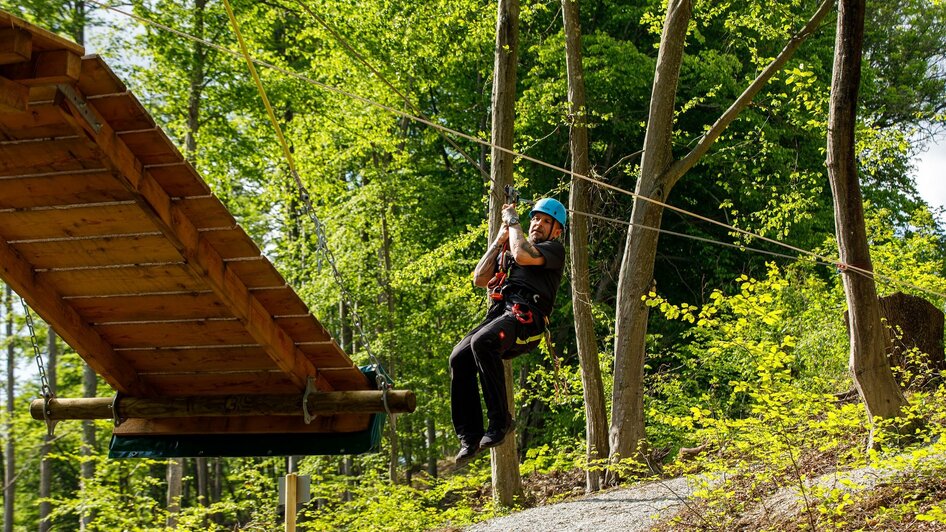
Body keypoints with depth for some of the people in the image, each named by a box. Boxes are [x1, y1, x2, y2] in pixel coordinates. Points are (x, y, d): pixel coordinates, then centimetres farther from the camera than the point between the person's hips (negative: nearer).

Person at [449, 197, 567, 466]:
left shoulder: (554, 249, 11)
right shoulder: (509, 251, 35)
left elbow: (523, 255, -10)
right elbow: (479, 279, 25)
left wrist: (513, 221, 6)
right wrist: (499, 240, 22)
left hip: (525, 317, -7)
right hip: (500, 313, 7)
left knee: (482, 342, -37)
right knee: (459, 358, -21)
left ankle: (500, 420, -30)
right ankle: (469, 437, -20)